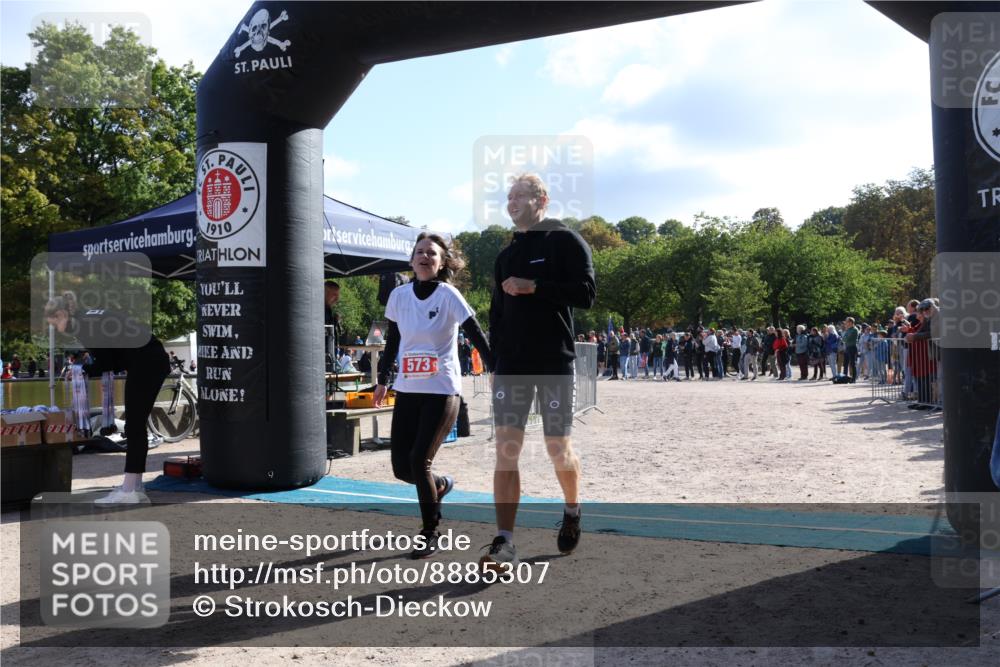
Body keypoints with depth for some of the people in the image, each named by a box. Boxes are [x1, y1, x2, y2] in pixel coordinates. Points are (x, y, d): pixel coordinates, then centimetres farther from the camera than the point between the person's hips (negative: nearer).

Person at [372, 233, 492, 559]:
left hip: (442, 392, -5)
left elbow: (477, 336, -11)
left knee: (419, 460, -13)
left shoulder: (448, 295, -8)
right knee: (401, 467, 3)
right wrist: (382, 381, 20)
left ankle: (430, 533, 7)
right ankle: (440, 484, 37)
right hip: (407, 392, 5)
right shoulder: (399, 295, 4)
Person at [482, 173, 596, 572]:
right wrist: (495, 359, 12)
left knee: (558, 447, 5)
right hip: (511, 364, 5)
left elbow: (586, 293, -12)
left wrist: (533, 286, -17)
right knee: (505, 447, -6)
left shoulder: (565, 241, -1)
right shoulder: (506, 255, 17)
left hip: (555, 363, -4)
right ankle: (504, 543, -6)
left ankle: (572, 512, 34)